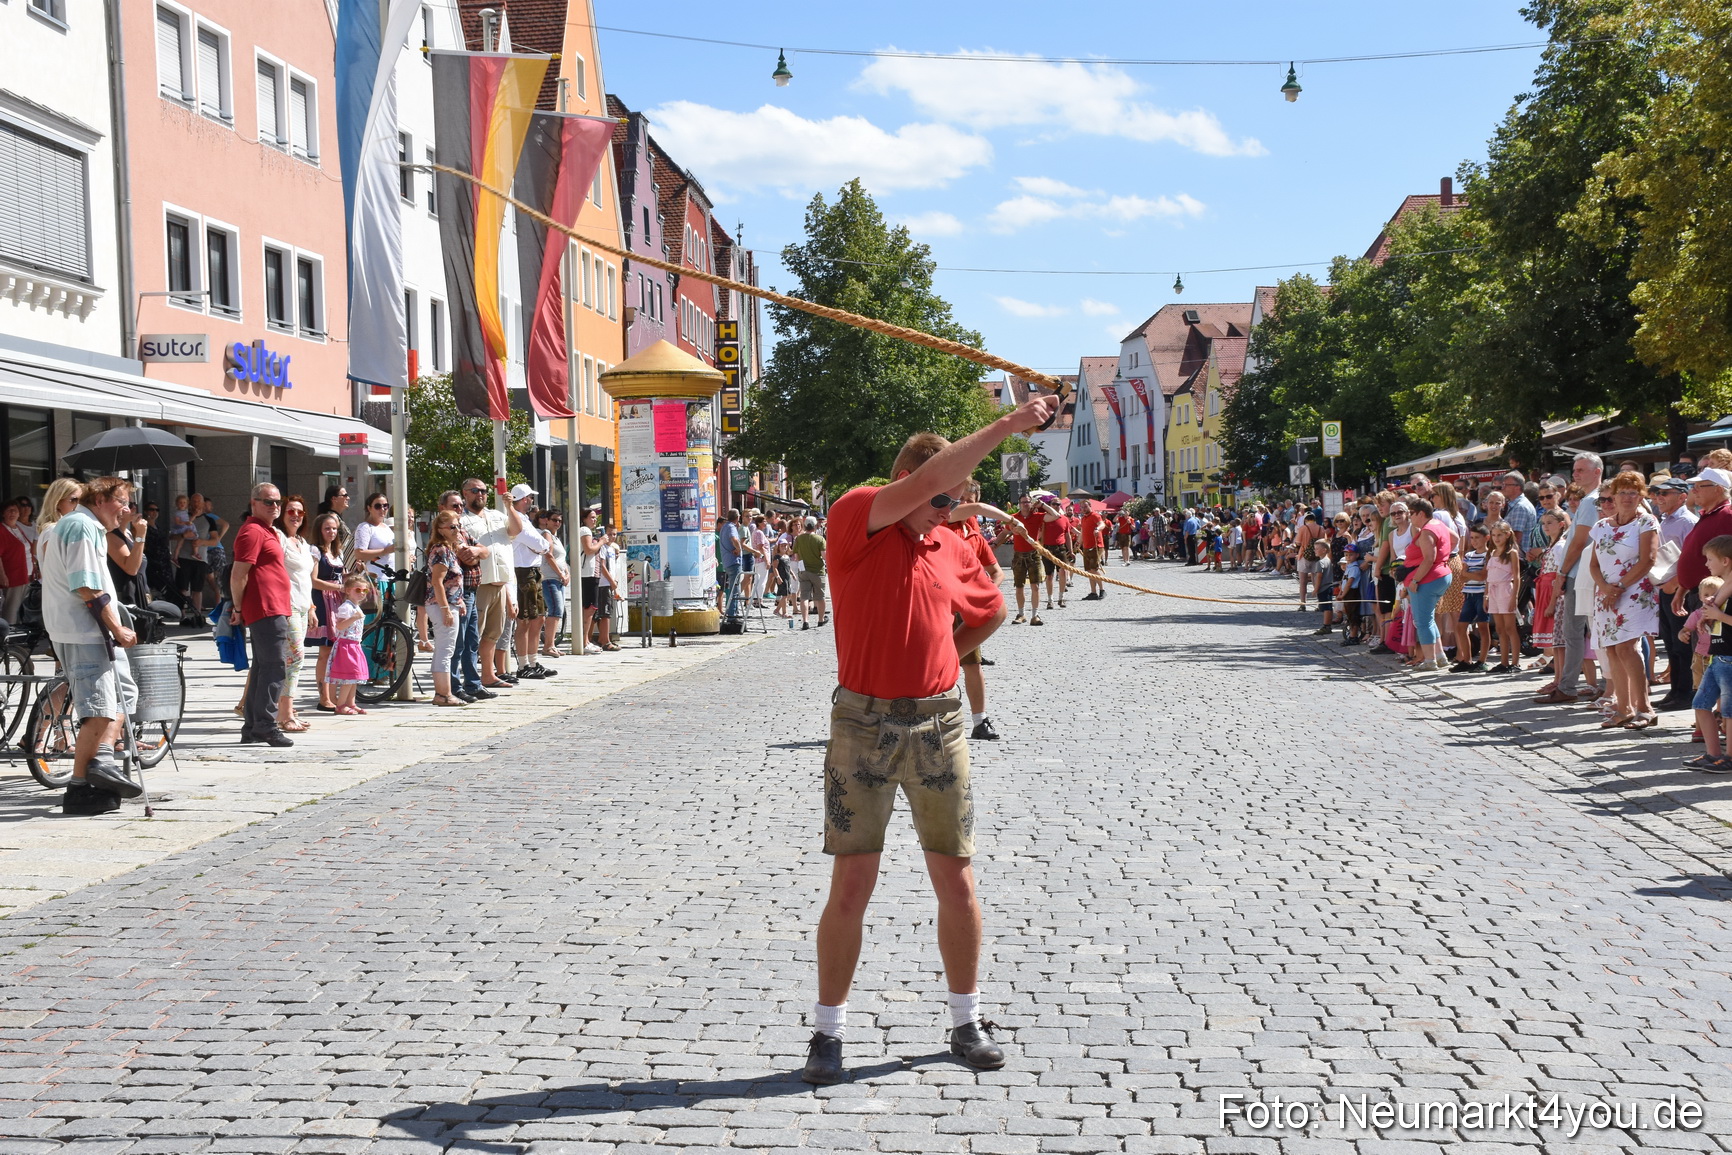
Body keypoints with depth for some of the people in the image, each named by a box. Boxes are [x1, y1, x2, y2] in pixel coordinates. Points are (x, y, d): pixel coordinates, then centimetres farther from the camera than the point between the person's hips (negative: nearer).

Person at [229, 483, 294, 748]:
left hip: (274, 611, 11)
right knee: (275, 667, -13)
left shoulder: (267, 531, 22)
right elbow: (238, 574, -16)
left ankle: (252, 727, 18)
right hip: (266, 610, -11)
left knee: (262, 667, 13)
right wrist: (238, 608, -11)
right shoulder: (253, 531, -10)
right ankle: (265, 726, -13)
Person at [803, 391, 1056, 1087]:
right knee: (851, 886, 0)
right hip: (863, 723, -4)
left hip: (938, 724, 4)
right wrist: (1006, 425, -25)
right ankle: (828, 1031, 14)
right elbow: (923, 481, -23)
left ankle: (967, 1021, 23)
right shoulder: (855, 519, -6)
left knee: (957, 882, 7)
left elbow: (990, 611, 28)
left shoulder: (952, 550, 9)